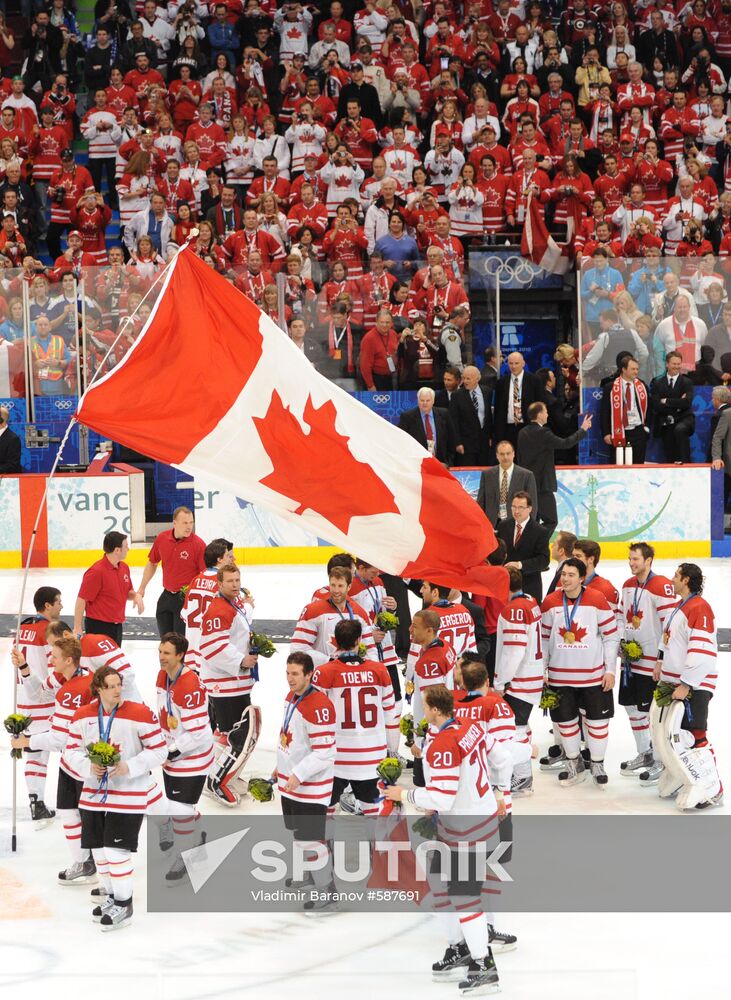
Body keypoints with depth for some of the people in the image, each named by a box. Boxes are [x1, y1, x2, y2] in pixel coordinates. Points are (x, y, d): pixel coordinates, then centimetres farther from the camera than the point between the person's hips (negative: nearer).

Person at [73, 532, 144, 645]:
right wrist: (77, 628, -17)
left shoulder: (124, 568, 7)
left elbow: (128, 592, 22)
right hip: (98, 626, -8)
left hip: (117, 626, 8)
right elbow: (81, 600, -16)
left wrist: (136, 596, -3)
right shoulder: (96, 571, -18)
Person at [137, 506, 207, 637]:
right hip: (167, 596, 5)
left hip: (186, 599, -5)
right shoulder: (162, 538, -2)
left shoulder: (198, 544, -16)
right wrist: (142, 589, 18)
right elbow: (152, 564, 15)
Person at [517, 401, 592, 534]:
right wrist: (583, 429, -5)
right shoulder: (543, 433, -17)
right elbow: (565, 443, -17)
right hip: (542, 484, -8)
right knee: (550, 521, -4)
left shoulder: (522, 433, 8)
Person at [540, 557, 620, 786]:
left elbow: (611, 637, -3)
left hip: (594, 674, -2)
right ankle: (574, 763, 29)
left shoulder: (597, 600, -8)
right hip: (560, 675, 2)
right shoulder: (550, 603, -2)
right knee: (565, 720, 10)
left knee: (597, 719, 6)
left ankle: (597, 763, 23)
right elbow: (544, 638, 7)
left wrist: (610, 670, -5)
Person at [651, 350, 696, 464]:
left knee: (679, 430, -37)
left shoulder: (686, 382, 2)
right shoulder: (658, 383, 7)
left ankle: (683, 460, -31)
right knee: (669, 458, 1)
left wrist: (666, 401, -10)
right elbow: (656, 406, -5)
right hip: (666, 423, 3)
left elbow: (687, 403, -14)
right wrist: (677, 405, -11)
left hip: (683, 420, -3)